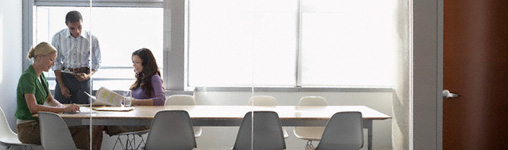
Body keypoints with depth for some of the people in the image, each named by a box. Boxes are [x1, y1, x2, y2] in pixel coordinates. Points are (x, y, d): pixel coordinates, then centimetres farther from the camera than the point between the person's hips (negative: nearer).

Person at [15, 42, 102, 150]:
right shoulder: (27, 77, -16)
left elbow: (50, 100, 21)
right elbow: (33, 108, -27)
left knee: (83, 130, -13)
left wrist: (64, 107, -2)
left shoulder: (40, 76, 14)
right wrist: (63, 109, -28)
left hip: (38, 124, 9)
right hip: (28, 129, -9)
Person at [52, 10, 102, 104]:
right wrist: (62, 86, -3)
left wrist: (88, 75, -15)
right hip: (64, 77, 0)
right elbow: (56, 63, 1)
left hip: (83, 79, 0)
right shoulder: (58, 37, -5)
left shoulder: (92, 39, -6)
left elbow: (97, 63, 5)